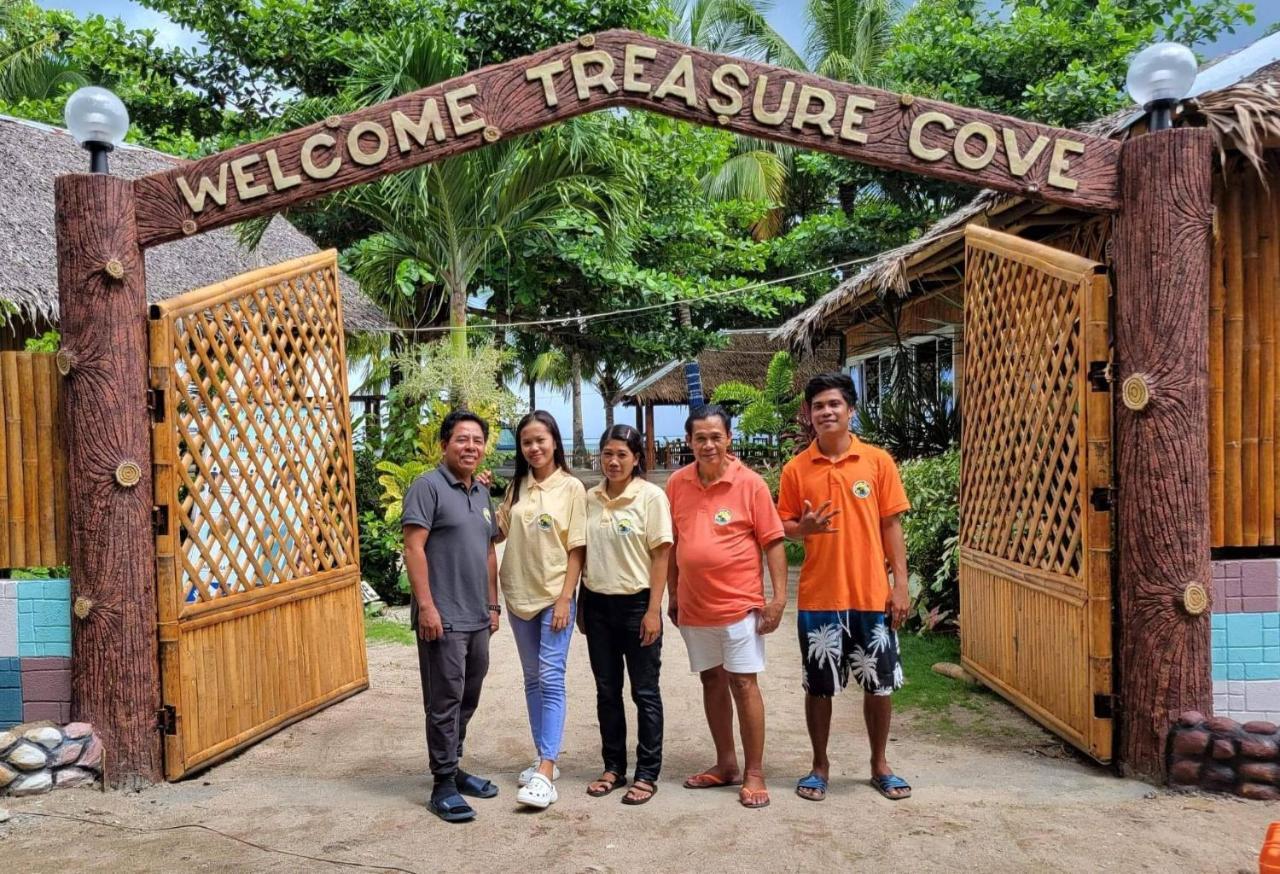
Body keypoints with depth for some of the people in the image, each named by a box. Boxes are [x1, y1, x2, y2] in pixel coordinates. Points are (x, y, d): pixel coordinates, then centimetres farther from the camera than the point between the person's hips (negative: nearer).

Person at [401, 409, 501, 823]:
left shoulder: (482, 493, 15)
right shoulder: (428, 486, -8)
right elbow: (413, 548, -14)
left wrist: (492, 605, 16)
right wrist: (426, 606, -19)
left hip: (477, 619, 8)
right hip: (443, 618, -7)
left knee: (467, 700, 15)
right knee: (445, 702, -1)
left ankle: (454, 769, 28)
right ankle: (444, 785, 9)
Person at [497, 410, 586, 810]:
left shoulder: (571, 488, -6)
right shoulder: (516, 487, 7)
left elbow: (576, 549, -8)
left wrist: (565, 599, -13)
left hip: (554, 595, -5)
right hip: (520, 595, 5)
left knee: (551, 679, -8)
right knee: (533, 680, 12)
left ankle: (545, 773, -9)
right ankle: (545, 758, 22)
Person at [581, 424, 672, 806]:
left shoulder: (651, 496, -8)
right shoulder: (589, 498, 5)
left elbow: (661, 555, -9)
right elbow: (582, 553, 10)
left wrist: (653, 610, -13)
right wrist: (580, 605, 9)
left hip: (636, 603, -4)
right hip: (597, 603, 5)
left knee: (645, 692, 5)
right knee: (607, 691, 13)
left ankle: (647, 774, 17)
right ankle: (613, 767, 26)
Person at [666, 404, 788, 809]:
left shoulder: (749, 483, -8)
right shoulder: (677, 483, 3)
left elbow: (772, 542, -7)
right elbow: (673, 544, 10)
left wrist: (779, 597, -12)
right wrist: (673, 595, 12)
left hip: (739, 603, -4)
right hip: (694, 605, 5)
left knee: (743, 684, 0)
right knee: (712, 681, 15)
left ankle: (754, 773, 12)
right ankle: (726, 764, 29)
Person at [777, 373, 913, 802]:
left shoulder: (878, 461, 0)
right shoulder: (795, 468, 0)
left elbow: (891, 525, 2)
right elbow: (783, 527, 5)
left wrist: (900, 584, -3)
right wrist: (804, 528, -17)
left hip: (872, 594, 0)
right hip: (818, 596, 0)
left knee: (879, 683, 10)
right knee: (819, 685, 9)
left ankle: (880, 765, 29)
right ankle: (820, 766, 26)